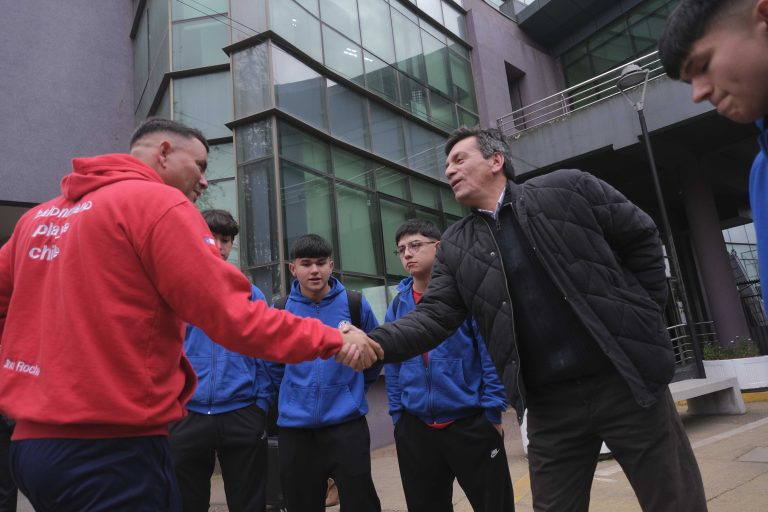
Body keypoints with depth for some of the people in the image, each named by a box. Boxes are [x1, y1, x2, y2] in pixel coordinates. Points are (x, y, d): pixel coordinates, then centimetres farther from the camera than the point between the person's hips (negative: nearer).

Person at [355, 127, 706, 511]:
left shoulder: (568, 189, -1)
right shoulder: (456, 247, 5)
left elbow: (642, 238, 6)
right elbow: (434, 315, -2)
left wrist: (643, 315, 2)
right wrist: (375, 342, -18)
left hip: (626, 381, -2)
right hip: (548, 404, 2)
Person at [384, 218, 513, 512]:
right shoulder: (397, 306, 5)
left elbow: (492, 354, -9)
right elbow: (392, 368, 11)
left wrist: (492, 412, -10)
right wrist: (397, 418, 9)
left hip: (471, 423, -4)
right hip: (415, 428, 4)